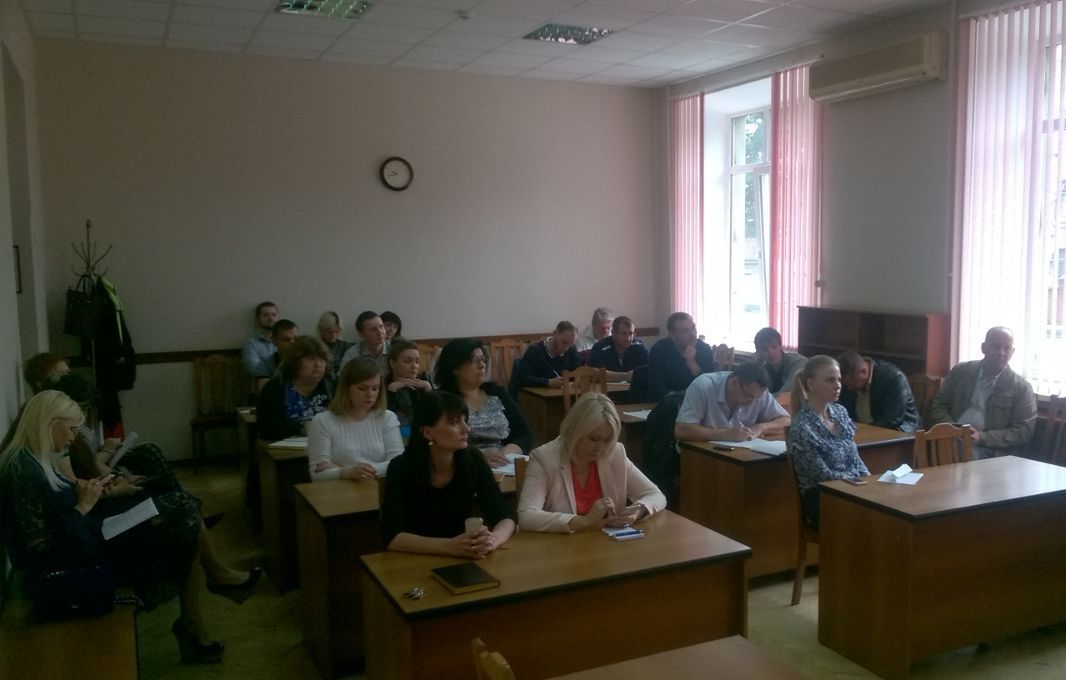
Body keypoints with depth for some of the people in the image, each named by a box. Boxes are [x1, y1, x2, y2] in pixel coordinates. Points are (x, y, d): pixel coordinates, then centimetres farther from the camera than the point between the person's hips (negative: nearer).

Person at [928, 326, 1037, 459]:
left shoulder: (1021, 387, 5)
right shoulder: (960, 371, 11)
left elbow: (1023, 432, 0)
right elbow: (938, 406, 13)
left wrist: (981, 437, -13)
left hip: (989, 454, -2)